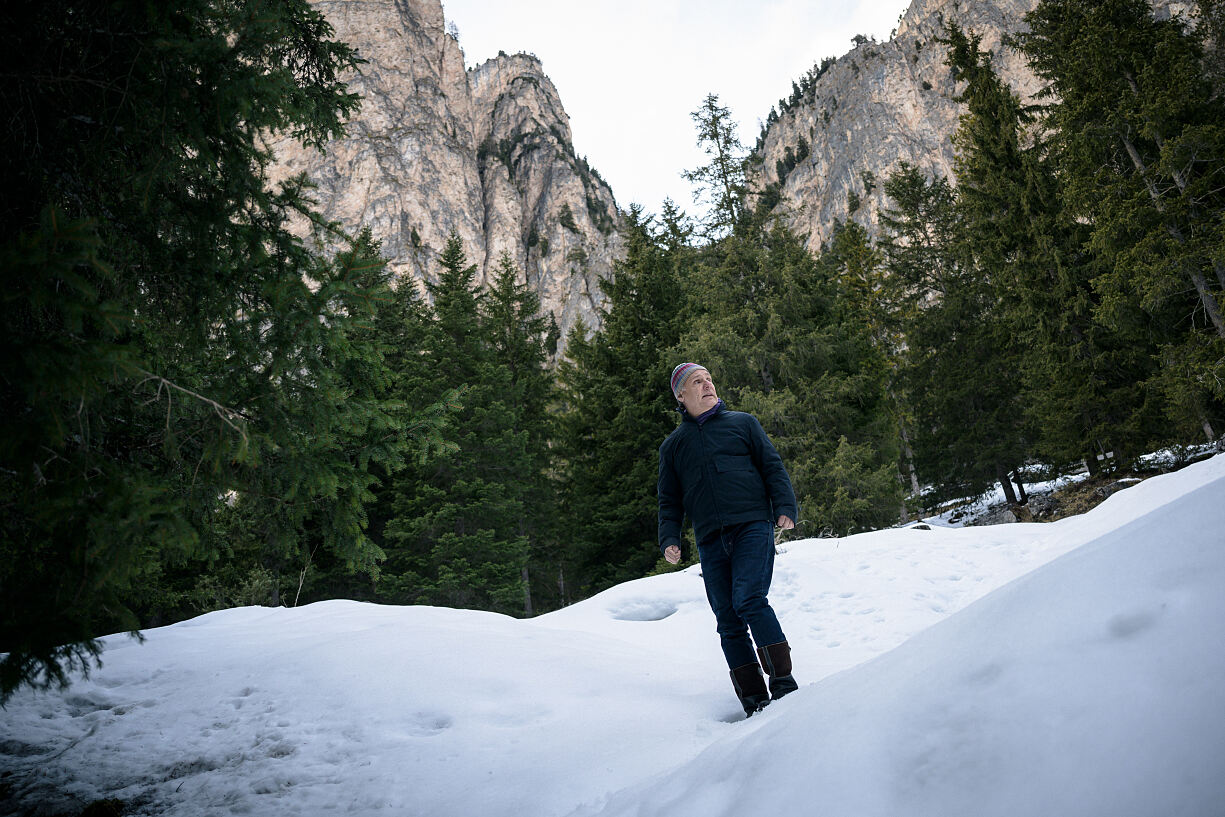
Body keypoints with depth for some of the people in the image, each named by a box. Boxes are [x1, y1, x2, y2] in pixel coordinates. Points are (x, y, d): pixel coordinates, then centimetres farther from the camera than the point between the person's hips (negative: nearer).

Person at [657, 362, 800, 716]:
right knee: (728, 621, 0)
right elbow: (669, 500, 19)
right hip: (710, 541, 3)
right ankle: (754, 702, 6)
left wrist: (785, 507, -5)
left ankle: (783, 681, -9)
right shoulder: (673, 445, 19)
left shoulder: (742, 423, 15)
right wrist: (669, 538, 3)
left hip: (752, 526, -2)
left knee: (749, 600, -20)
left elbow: (773, 467, 10)